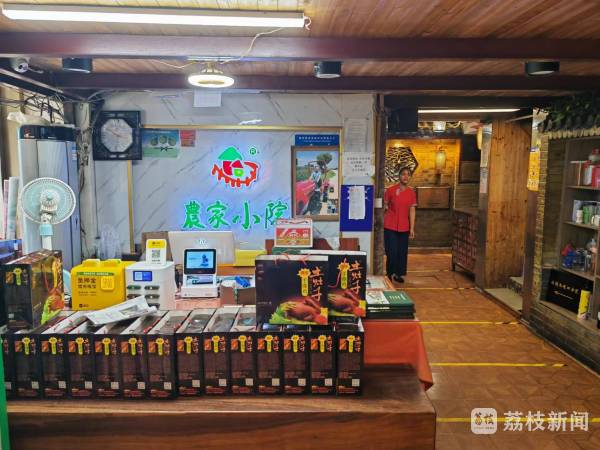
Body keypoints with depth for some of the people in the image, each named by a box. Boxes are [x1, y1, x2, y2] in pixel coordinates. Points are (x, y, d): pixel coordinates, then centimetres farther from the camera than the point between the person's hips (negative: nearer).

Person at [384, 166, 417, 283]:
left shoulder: (411, 193, 4)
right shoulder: (390, 190, -6)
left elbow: (412, 211, 4)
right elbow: (385, 207, 0)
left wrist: (412, 228, 1)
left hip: (404, 227, 4)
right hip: (390, 226, -3)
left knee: (403, 252, 8)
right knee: (392, 251, -3)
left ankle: (399, 274, 23)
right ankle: (390, 273, 14)